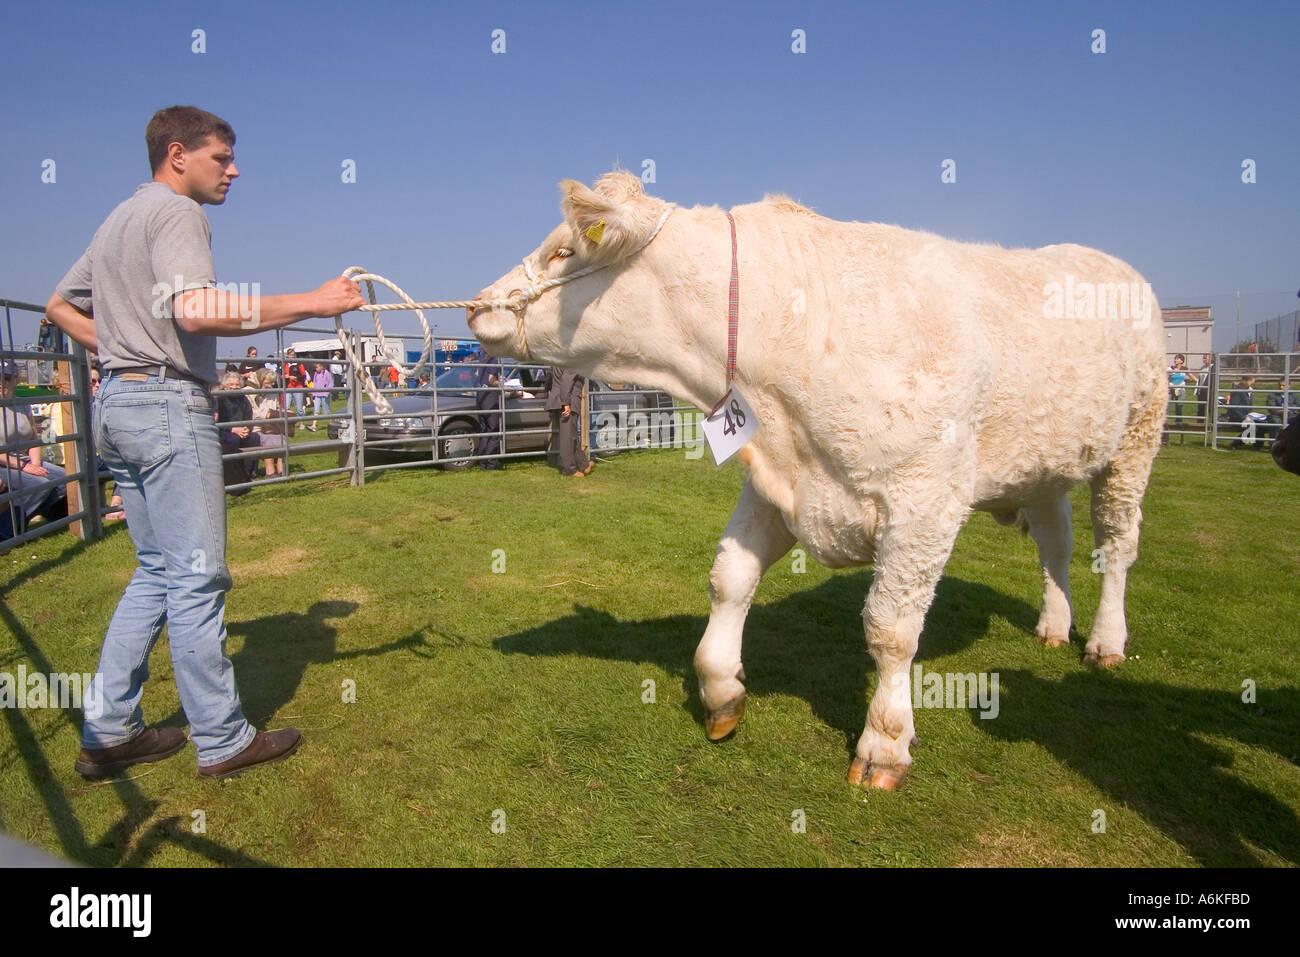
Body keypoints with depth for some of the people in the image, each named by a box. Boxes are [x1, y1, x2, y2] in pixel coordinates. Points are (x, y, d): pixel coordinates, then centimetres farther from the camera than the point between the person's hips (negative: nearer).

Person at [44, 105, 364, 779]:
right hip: (168, 403, -10)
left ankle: (108, 733, 19)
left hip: (117, 406, 10)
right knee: (195, 576, -4)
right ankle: (222, 741, 5)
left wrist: (120, 351, 19)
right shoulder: (176, 212, -8)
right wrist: (312, 303, -24)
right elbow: (196, 311, -26)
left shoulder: (119, 219, 23)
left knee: (157, 571, 15)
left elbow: (60, 305, 29)